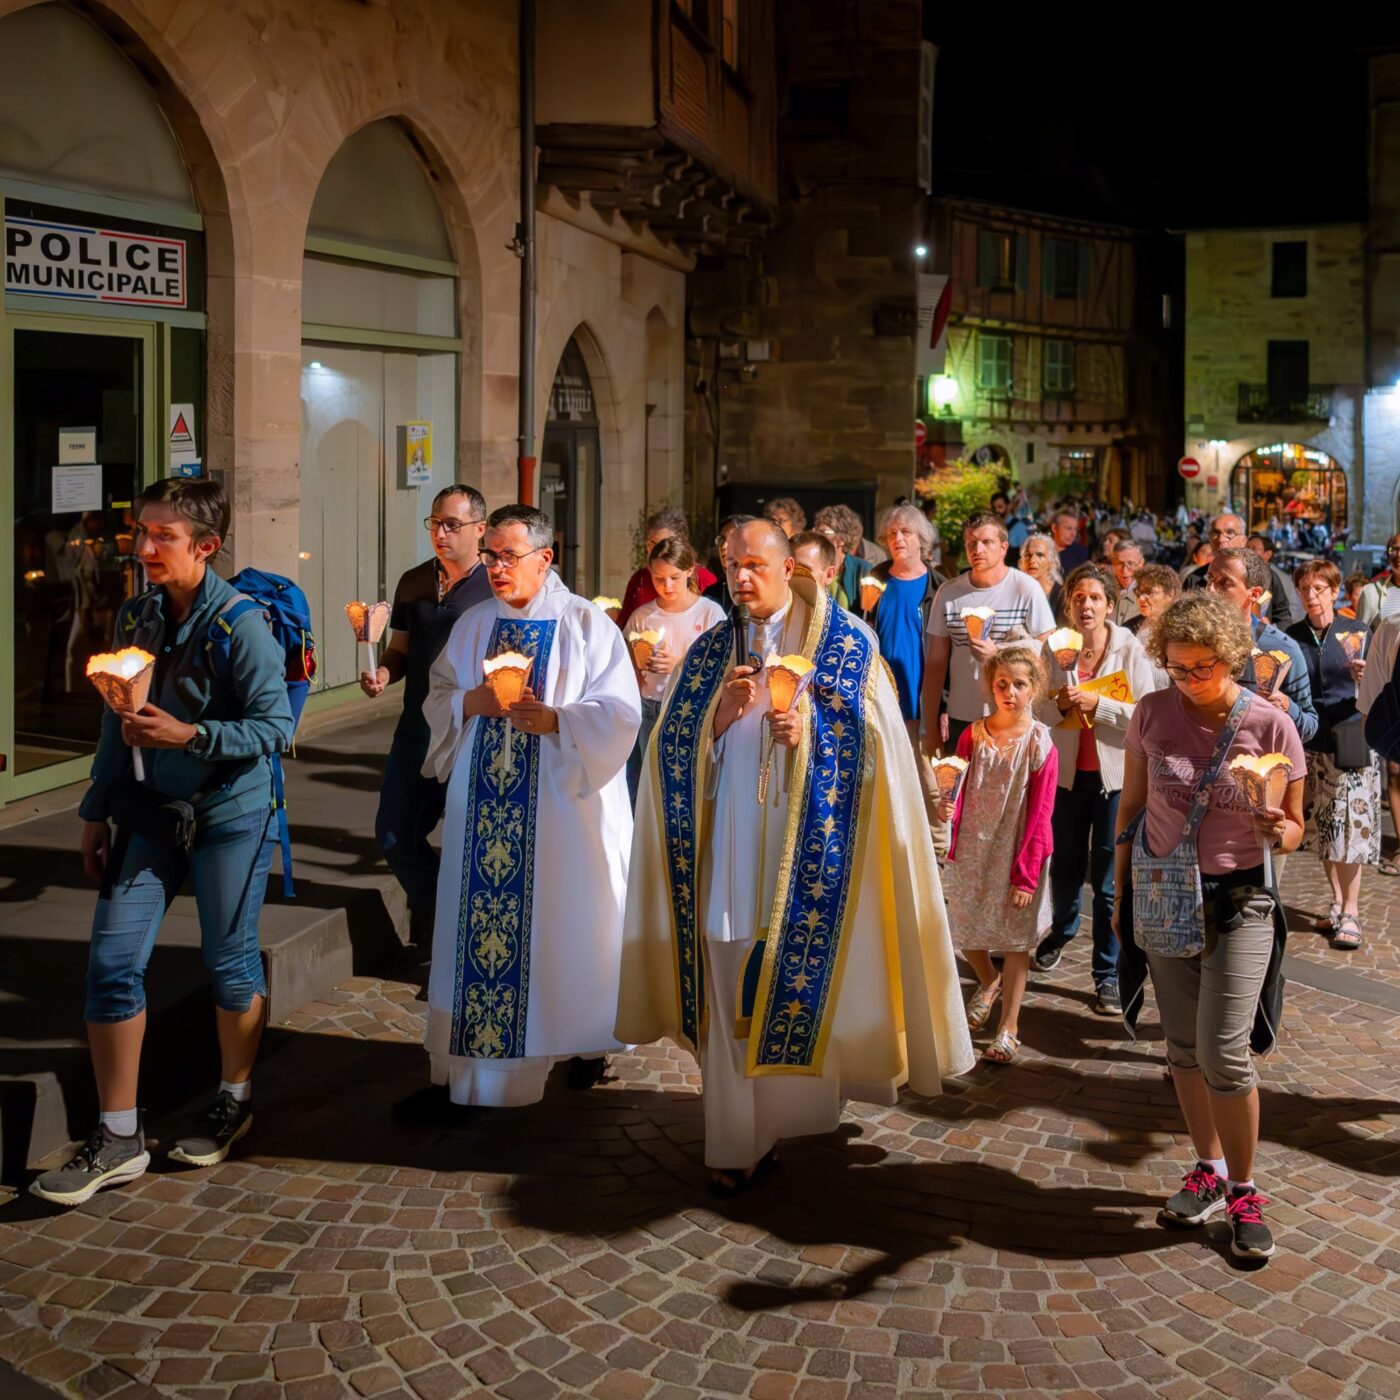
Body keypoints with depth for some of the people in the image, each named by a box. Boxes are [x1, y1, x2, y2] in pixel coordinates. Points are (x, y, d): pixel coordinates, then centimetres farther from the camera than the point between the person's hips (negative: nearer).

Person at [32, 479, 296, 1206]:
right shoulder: (134, 616, 3)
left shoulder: (241, 624, -15)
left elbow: (277, 726, -16)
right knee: (111, 960, 0)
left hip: (230, 814, -5)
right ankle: (117, 1137, 9)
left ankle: (235, 1098, 32)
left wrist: (188, 735, -26)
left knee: (229, 960, 8)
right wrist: (97, 812, 11)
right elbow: (117, 723, 10)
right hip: (150, 812, 5)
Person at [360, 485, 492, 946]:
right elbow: (399, 650, 16)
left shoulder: (494, 587, -6)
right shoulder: (413, 583, 10)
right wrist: (382, 673, -5)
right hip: (416, 729, 5)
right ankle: (432, 912, 31)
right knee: (395, 834, 8)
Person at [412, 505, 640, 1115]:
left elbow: (620, 712, -9)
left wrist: (555, 718, -23)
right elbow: (438, 697, 13)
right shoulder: (474, 624, 9)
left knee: (564, 925, 5)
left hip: (563, 805, -3)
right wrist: (472, 703, -9)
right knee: (473, 923, 3)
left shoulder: (587, 625, -5)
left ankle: (585, 1042, 26)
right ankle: (459, 1068, 8)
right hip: (484, 806, 4)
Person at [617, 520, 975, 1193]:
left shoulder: (845, 642, 2)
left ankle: (789, 1109, 21)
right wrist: (724, 710, -9)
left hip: (810, 845, -2)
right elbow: (678, 749, 8)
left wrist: (810, 728, -18)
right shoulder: (712, 650, 11)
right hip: (730, 842, 2)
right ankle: (735, 1140, 8)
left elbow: (873, 739, -2)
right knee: (730, 990, 1)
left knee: (803, 973, 1)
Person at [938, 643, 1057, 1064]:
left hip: (1016, 856, -3)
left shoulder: (1040, 746, -13)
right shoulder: (973, 736, -4)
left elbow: (1039, 816, -11)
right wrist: (947, 809, -20)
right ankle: (988, 981, 47)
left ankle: (1008, 1026, 20)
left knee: (1015, 939, 7)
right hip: (971, 850, 3)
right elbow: (959, 793, 4)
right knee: (964, 932, 15)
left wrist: (1027, 875, -12)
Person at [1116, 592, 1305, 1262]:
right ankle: (1209, 1168, 30)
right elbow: (1131, 806, 6)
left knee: (1224, 1051, -10)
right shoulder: (1153, 713, -5)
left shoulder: (1269, 724, -12)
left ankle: (1243, 1190, 9)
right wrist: (1121, 895, 9)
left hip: (1239, 900, -3)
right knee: (1183, 1047, 11)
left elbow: (1294, 829, -3)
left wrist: (1278, 831, -27)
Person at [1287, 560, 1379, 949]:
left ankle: (1350, 911, 4)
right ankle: (1337, 902, 22)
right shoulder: (1292, 637, 4)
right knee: (1321, 828, 9)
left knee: (1348, 827, -4)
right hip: (1310, 744, 3)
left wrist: (1365, 679, -20)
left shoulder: (1357, 632, -2)